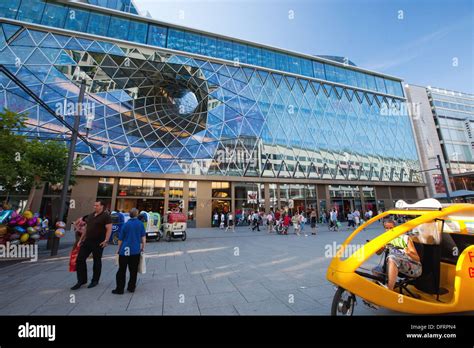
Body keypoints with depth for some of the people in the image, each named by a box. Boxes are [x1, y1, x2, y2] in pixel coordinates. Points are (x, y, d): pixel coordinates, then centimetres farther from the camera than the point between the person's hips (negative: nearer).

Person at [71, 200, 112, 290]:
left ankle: (95, 280, 23)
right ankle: (81, 280, 22)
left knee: (97, 261, 6)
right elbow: (87, 228, 20)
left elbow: (109, 229, -18)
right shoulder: (91, 215, 13)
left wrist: (106, 240, -26)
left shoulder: (106, 216, -12)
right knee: (80, 259, 7)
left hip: (98, 242, -7)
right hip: (87, 241, 7)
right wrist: (81, 239, 17)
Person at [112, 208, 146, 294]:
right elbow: (143, 237, -3)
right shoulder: (140, 224, -2)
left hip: (124, 250, -1)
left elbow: (120, 239, 0)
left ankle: (119, 289, 13)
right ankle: (131, 287, 20)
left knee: (122, 270, 9)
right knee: (133, 270, 12)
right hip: (136, 250, 1)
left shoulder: (126, 224, -4)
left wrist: (118, 249, 12)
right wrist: (143, 247, 7)